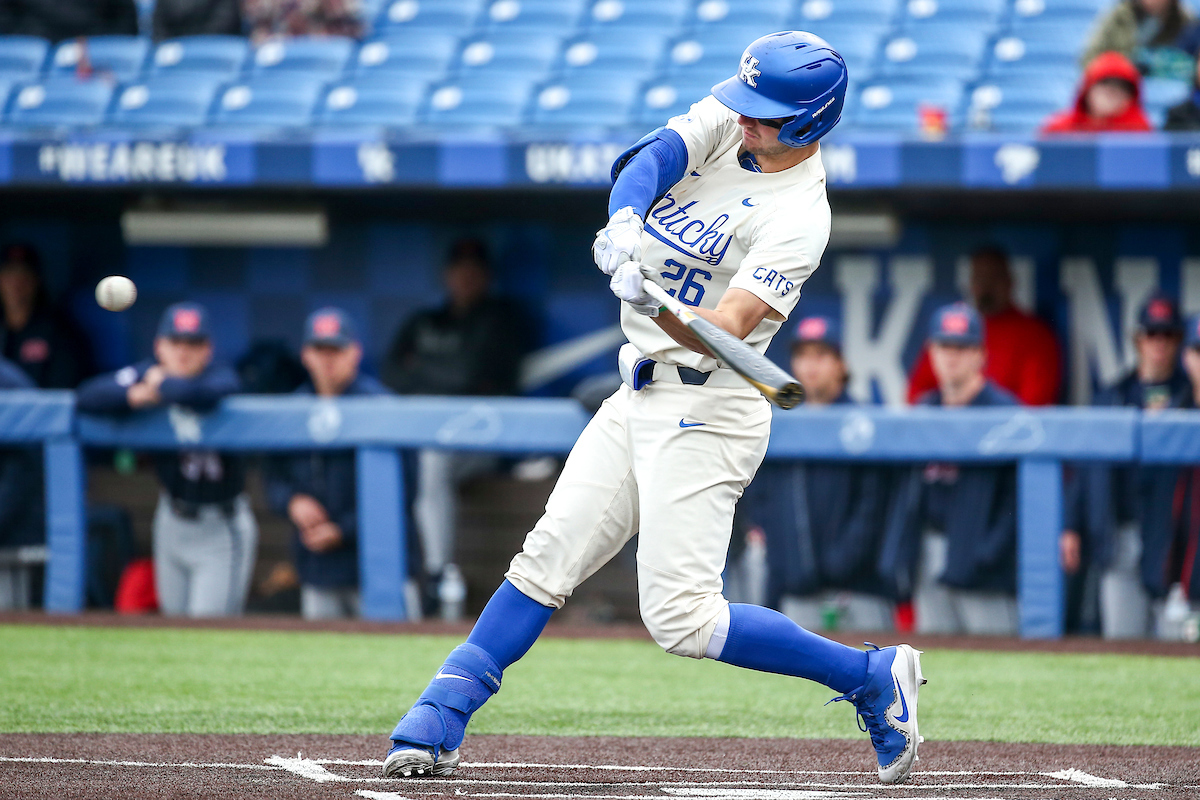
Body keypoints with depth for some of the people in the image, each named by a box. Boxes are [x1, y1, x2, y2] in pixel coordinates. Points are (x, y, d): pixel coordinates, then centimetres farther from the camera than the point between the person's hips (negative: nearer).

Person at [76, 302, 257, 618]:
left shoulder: (222, 376, -17)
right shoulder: (149, 373, -3)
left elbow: (205, 393, -43)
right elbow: (86, 397, -12)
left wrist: (162, 387, -24)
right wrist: (136, 396, -27)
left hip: (221, 530, -6)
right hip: (172, 519, 6)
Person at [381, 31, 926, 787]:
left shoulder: (799, 215, -18)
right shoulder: (731, 117, 2)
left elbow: (726, 329, -28)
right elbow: (653, 156, -14)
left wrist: (653, 306, -46)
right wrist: (625, 221, -34)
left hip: (706, 409, -8)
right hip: (641, 397, 8)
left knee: (681, 617, -12)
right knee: (548, 557, 5)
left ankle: (875, 678, -1)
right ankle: (439, 721, 9)